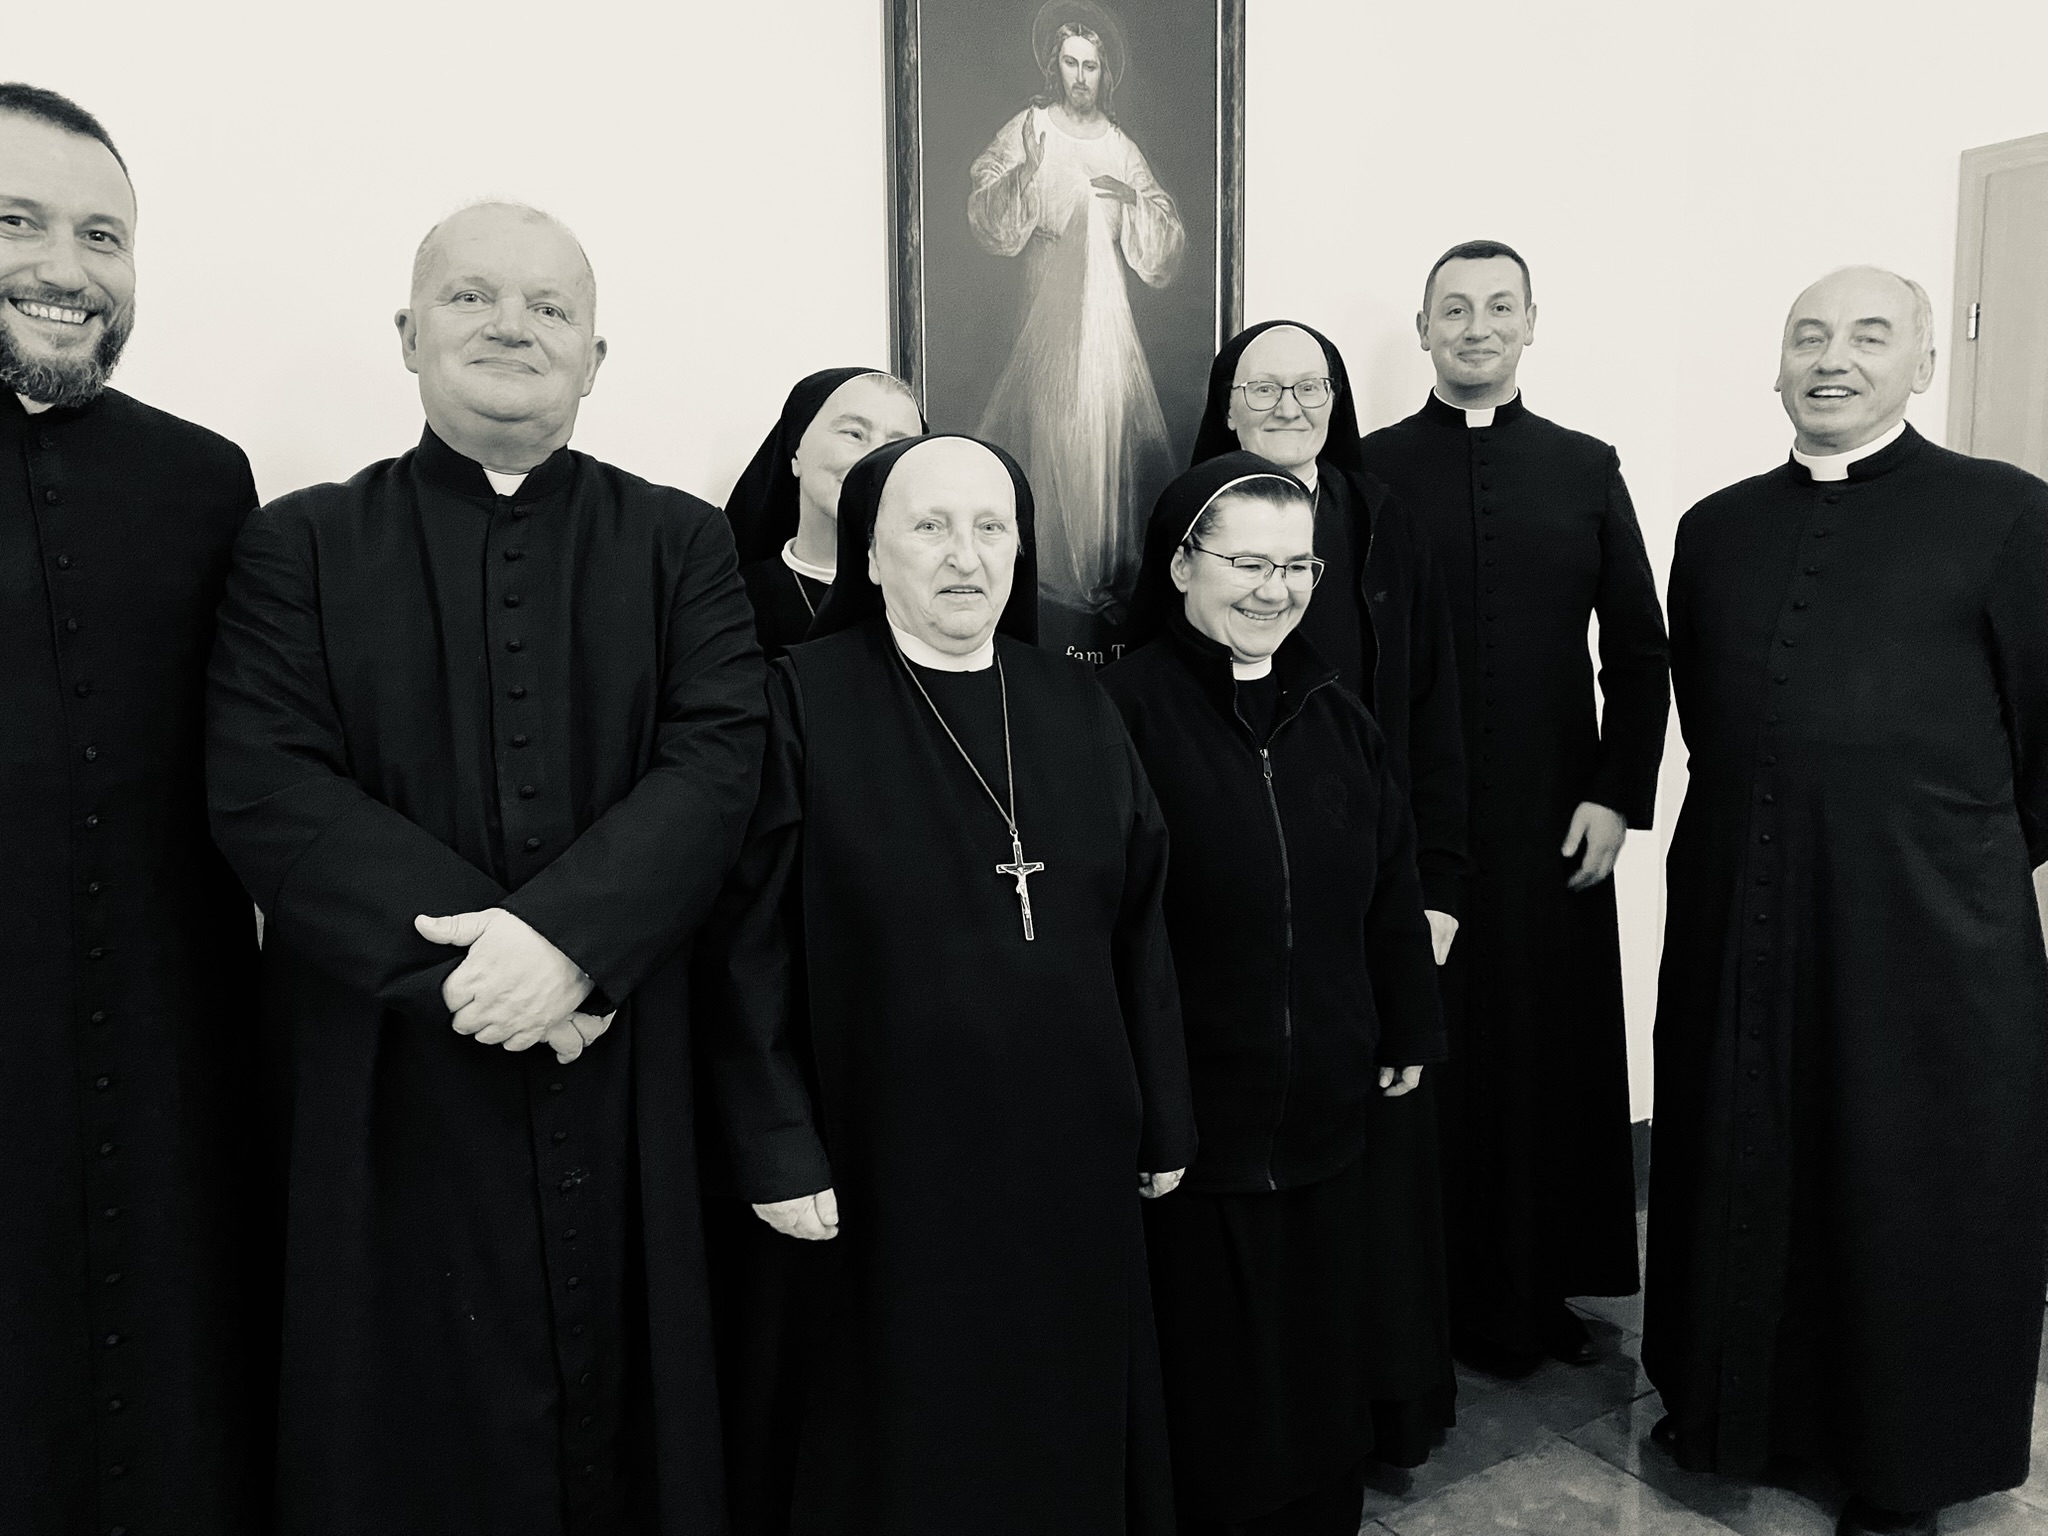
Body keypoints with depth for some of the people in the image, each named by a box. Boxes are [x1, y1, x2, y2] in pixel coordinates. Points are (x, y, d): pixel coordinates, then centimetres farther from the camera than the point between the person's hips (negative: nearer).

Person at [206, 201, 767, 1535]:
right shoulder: (301, 546, 6)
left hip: (632, 1085, 1)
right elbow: (264, 789, -6)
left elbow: (717, 762, -5)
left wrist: (573, 934, -19)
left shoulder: (683, 545, 7)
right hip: (391, 1086, 0)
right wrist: (465, 957, -16)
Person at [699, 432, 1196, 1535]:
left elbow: (1138, 930, 6)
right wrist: (779, 1150, -12)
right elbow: (757, 945, -9)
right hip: (890, 1168, -3)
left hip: (1073, 1159, 4)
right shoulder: (806, 701, -8)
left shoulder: (1078, 709, 5)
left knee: (1071, 1433, 18)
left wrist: (1164, 1123, 6)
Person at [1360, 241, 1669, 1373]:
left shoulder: (1585, 469, 9)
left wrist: (1618, 795, 0)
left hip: (1552, 818, 3)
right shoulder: (1370, 470, 2)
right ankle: (1436, 1293, 20)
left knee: (1555, 1049, 8)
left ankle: (1542, 1288, 25)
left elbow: (1637, 651, 8)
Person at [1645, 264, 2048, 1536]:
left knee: (1917, 1189, 10)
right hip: (1736, 912, 4)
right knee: (1734, 1164, 15)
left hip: (1929, 924, -3)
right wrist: (1761, 835, 15)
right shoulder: (1718, 528, 8)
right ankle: (1730, 1399, 37)